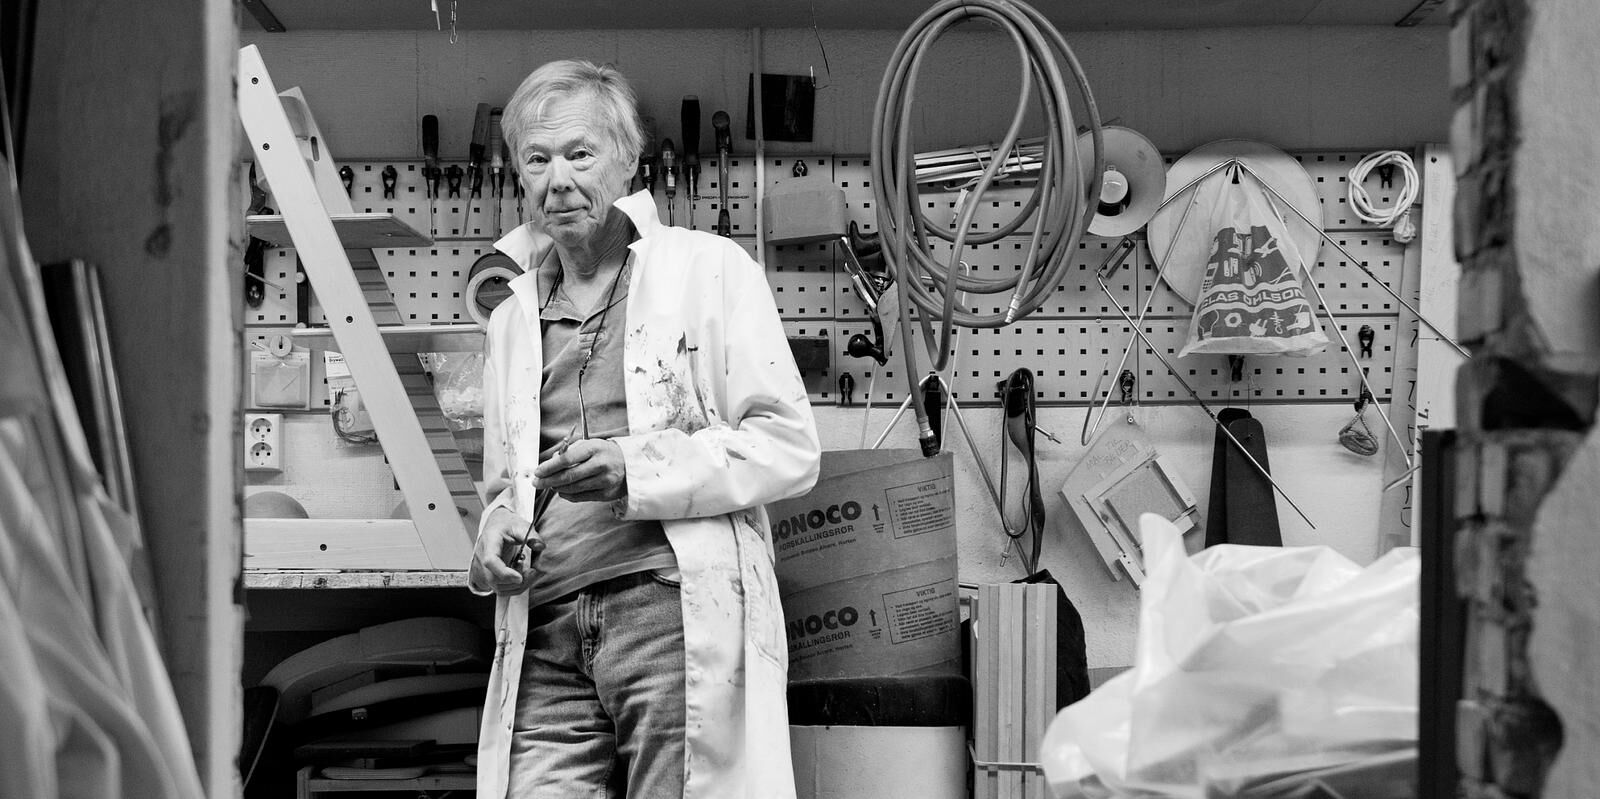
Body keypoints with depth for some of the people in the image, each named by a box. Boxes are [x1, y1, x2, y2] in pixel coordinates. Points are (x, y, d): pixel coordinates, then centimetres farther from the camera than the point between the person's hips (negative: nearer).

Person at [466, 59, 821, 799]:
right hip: (546, 636, 4)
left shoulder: (709, 268, 4)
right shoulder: (512, 318, 21)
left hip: (680, 612, -4)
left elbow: (791, 445, -2)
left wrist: (637, 467, -13)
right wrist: (497, 537, 5)